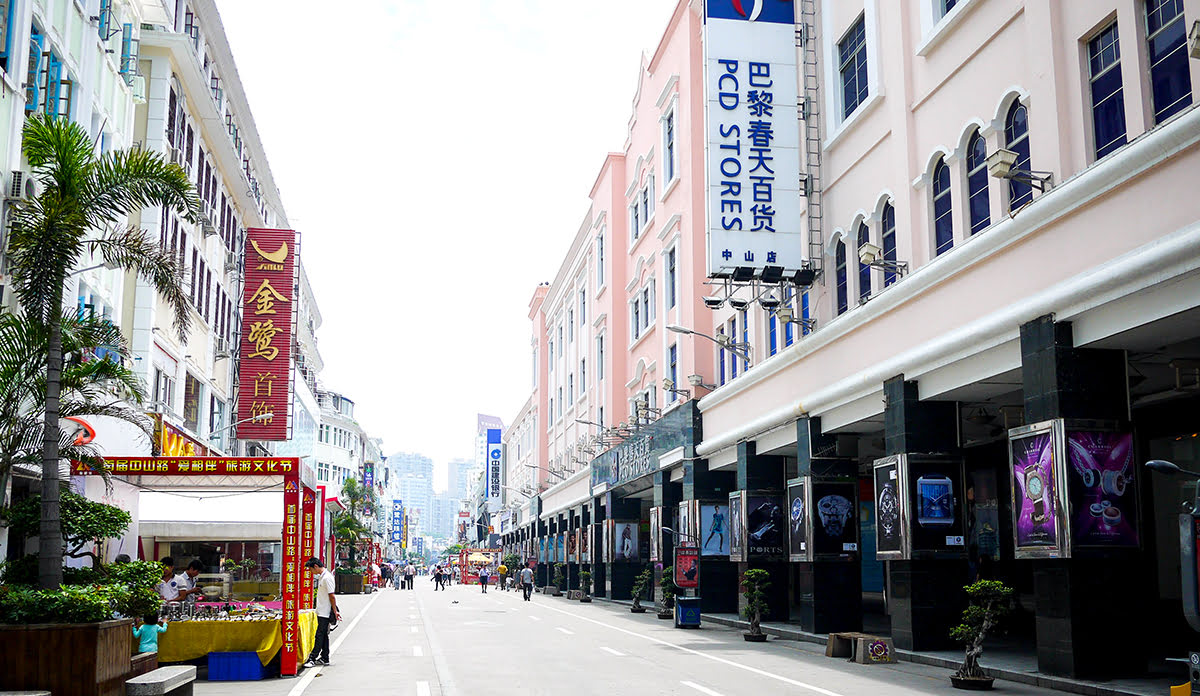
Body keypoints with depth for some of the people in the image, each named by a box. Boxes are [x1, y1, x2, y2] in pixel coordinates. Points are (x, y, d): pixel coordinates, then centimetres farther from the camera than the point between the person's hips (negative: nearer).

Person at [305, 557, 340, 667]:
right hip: (321, 611, 10)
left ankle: (312, 658, -4)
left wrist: (335, 611, -16)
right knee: (323, 635, 12)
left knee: (320, 635, -6)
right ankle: (324, 659, 17)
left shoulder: (327, 577, -18)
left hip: (325, 612, -10)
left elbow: (331, 596, -18)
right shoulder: (321, 576, 13)